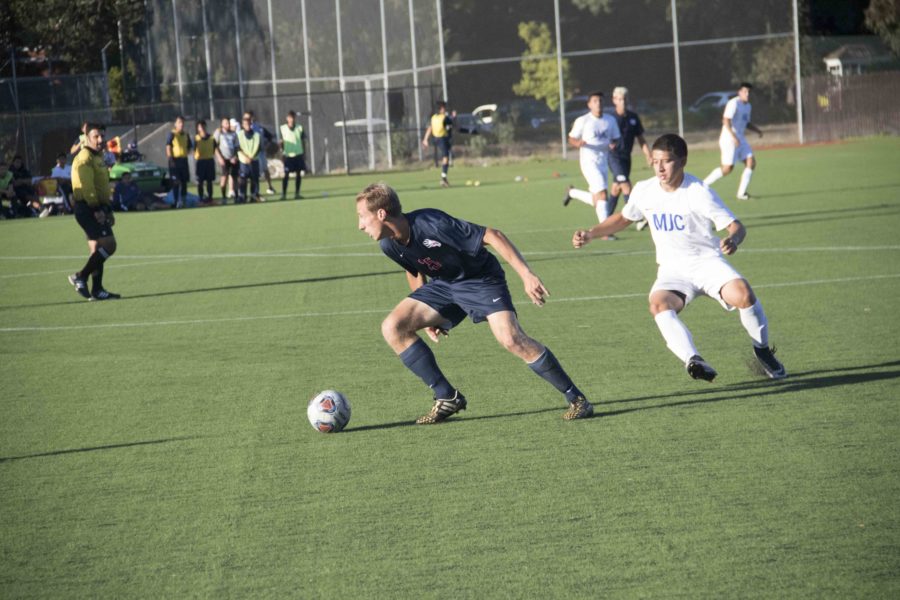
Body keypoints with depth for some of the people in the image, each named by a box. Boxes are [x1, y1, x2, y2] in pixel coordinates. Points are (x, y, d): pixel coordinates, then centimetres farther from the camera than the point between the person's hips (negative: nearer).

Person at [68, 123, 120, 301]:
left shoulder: (98, 157, 21)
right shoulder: (85, 158, -12)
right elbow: (87, 186, -20)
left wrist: (108, 210, 23)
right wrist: (96, 209, -24)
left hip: (96, 208, 10)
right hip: (87, 208, -10)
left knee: (97, 249, 9)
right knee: (108, 244, -15)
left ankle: (97, 290, 11)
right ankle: (80, 277, -9)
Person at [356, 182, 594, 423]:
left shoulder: (431, 224, -32)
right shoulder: (389, 245, -10)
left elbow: (493, 236, -29)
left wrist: (527, 275, -34)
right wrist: (425, 315, 17)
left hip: (481, 280, -7)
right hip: (442, 285, 7)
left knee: (511, 338, -27)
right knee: (393, 327, -10)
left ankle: (576, 399, -14)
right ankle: (447, 398, -2)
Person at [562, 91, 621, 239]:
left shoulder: (610, 120, 7)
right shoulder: (582, 121, -6)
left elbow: (616, 138, 15)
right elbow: (571, 139, 0)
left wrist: (613, 144, -8)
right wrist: (579, 143, -23)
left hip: (603, 162, 6)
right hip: (589, 161, -6)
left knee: (595, 200, 13)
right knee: (602, 194, -17)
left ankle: (572, 192, 40)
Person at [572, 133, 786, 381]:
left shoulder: (698, 193, -13)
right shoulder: (644, 191, 1)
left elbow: (735, 226, -15)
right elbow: (623, 218, 21)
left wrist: (733, 239, -39)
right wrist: (590, 234, 11)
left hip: (707, 262, -3)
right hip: (672, 270, 3)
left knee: (743, 294, -30)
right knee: (659, 305, -32)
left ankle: (762, 349, -2)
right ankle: (693, 360, -45)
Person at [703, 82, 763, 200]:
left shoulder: (748, 106, 15)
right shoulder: (734, 103, -13)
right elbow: (726, 121, -22)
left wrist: (757, 130, 11)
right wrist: (733, 137, -30)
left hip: (740, 139, 9)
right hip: (729, 138, -9)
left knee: (751, 162, -4)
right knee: (727, 168, -12)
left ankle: (741, 193, -1)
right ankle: (702, 185, 1)